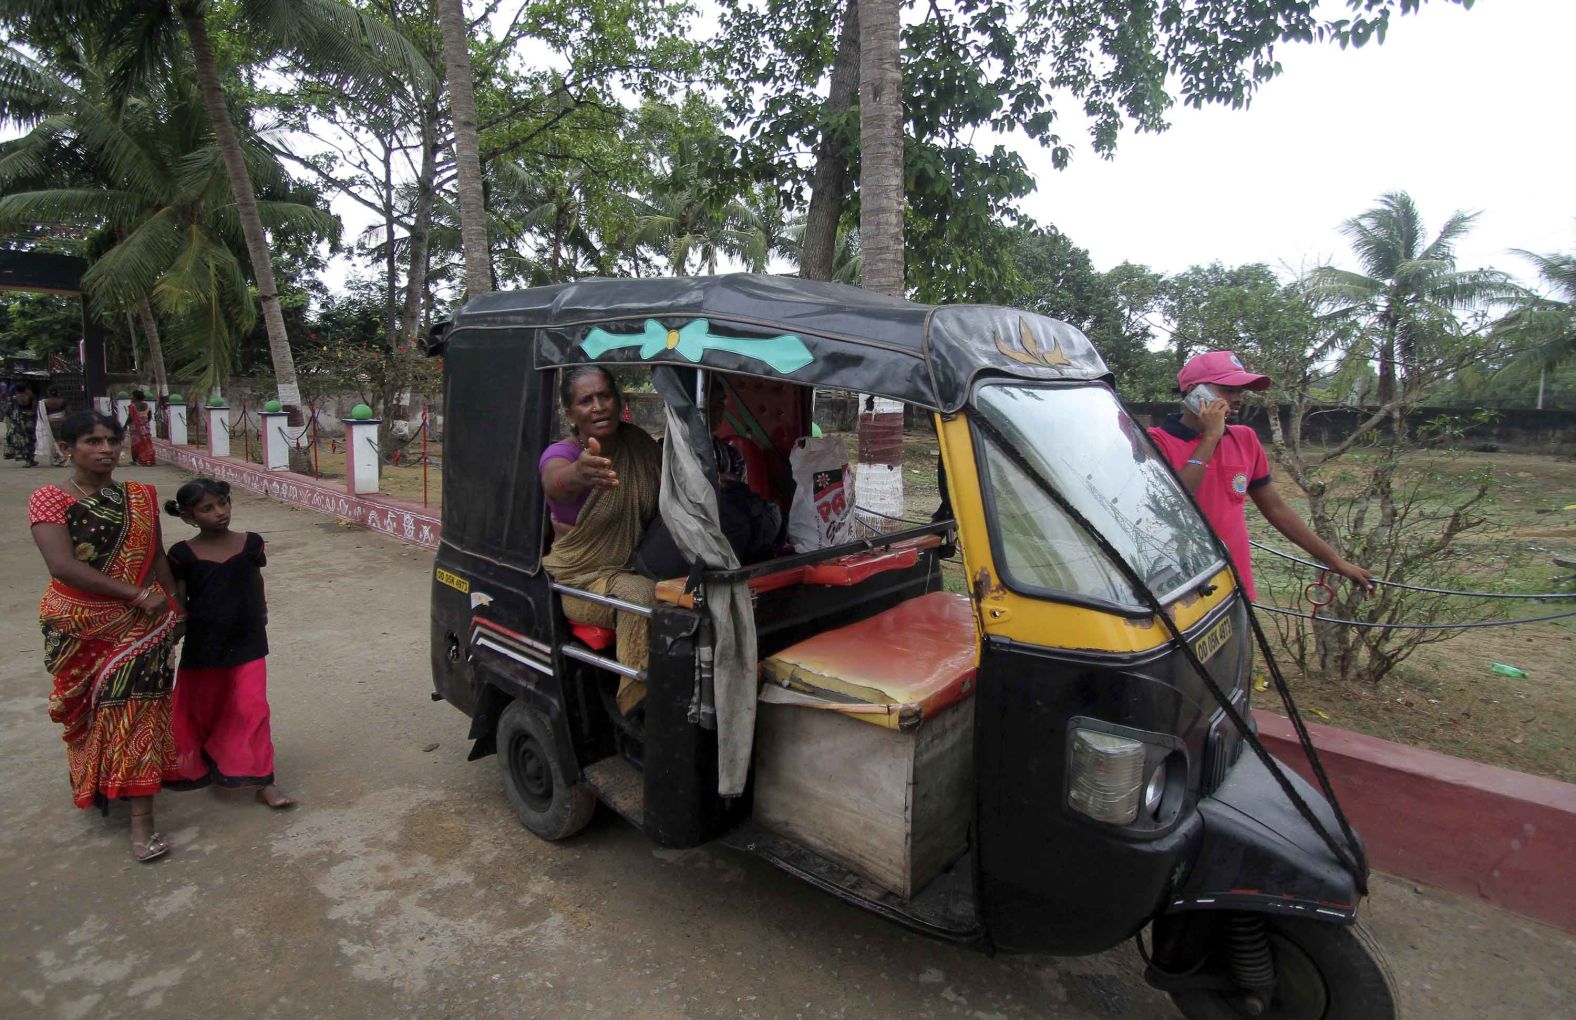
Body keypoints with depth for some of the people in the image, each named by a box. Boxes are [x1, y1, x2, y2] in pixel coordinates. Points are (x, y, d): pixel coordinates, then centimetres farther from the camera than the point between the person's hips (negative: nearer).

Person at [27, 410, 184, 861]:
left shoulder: (140, 497, 4)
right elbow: (64, 566, -20)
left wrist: (171, 603, 1)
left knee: (137, 710, -2)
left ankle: (142, 818, 2)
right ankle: (95, 787, 41)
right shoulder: (49, 500, -8)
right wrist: (137, 594, -21)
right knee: (88, 713, 16)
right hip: (80, 627, -1)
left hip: (141, 624, 1)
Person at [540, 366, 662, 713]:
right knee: (640, 594, -34)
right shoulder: (560, 453, -13)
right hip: (579, 578, -5)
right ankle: (636, 705, -22)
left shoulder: (639, 443, 1)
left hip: (638, 568, 5)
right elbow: (554, 482, -39)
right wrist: (577, 475, -63)